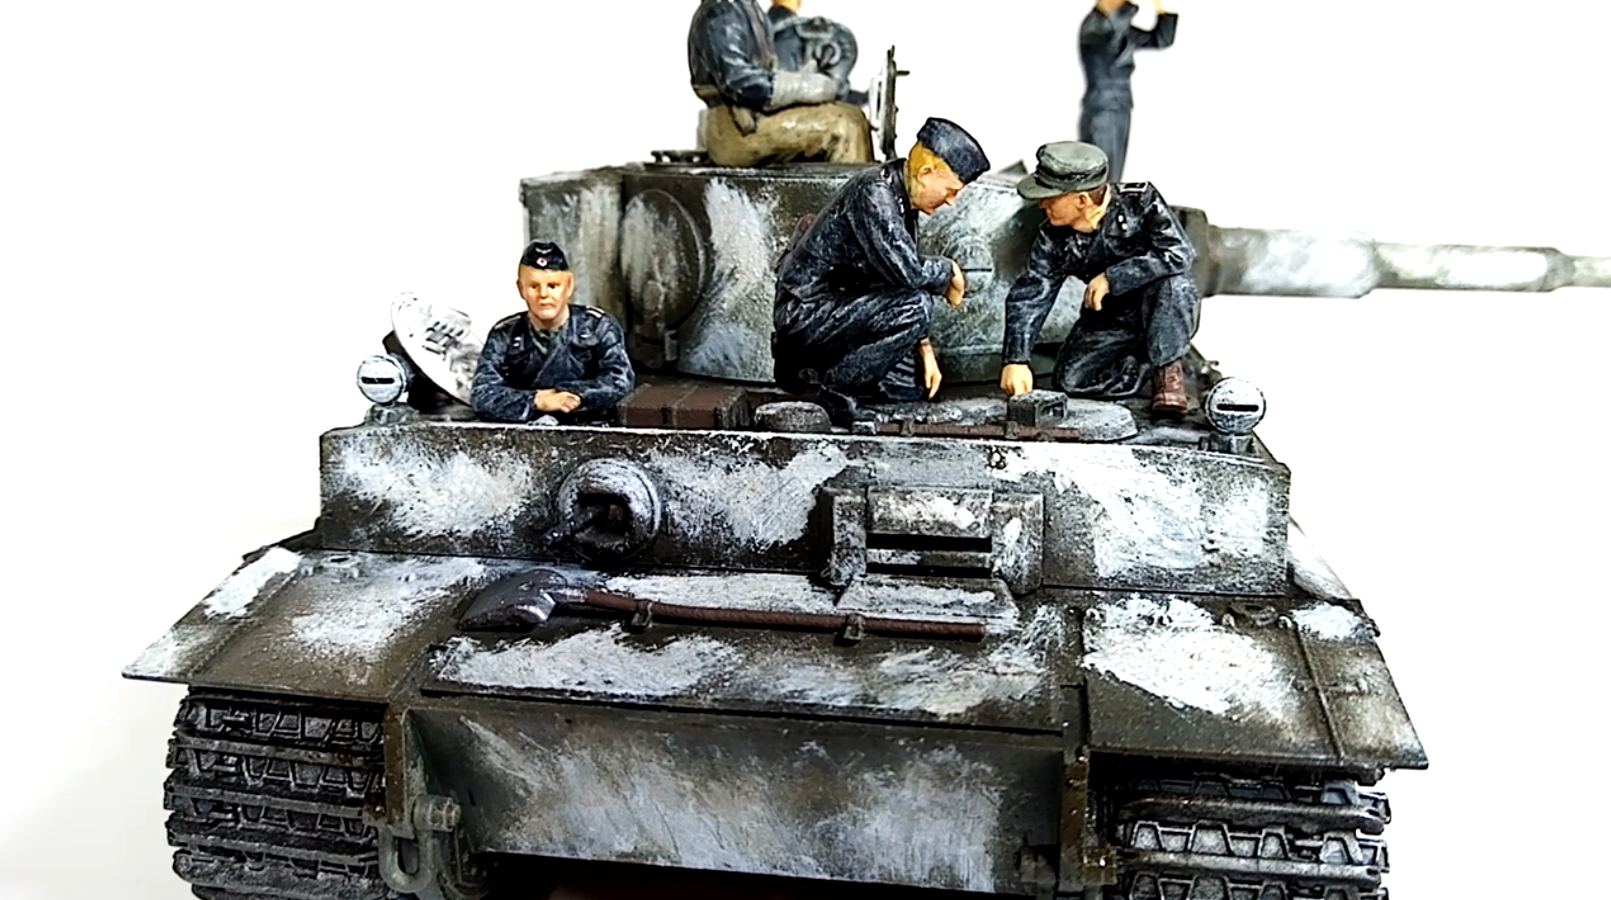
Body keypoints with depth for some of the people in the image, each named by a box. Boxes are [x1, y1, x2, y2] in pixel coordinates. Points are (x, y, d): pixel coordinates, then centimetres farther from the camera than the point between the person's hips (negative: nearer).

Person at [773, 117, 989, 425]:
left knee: (913, 384, 11)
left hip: (834, 305, 10)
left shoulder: (902, 201, 8)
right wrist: (949, 271, -10)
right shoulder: (874, 194, -22)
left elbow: (905, 270, 14)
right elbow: (908, 272, -31)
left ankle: (814, 367, 17)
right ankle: (836, 391, -13)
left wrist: (924, 348, 9)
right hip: (805, 311, -10)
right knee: (915, 306, -26)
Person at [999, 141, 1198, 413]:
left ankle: (1167, 368, -14)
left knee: (1170, 282, -37)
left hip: (1164, 316, -3)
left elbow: (1179, 253, -34)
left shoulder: (1140, 201, -22)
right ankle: (1147, 365, 2)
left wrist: (1111, 278, -32)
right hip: (1111, 322, 3)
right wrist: (1015, 360, -25)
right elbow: (1028, 298, -14)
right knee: (1068, 381, -17)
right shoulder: (1054, 240, -11)